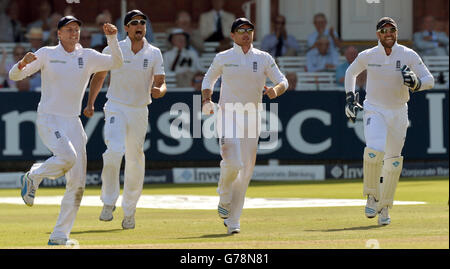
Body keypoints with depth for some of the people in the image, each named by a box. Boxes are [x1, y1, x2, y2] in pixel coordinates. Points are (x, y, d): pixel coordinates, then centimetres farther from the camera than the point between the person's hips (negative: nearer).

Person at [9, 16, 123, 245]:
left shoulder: (88, 57, 8)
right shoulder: (47, 54, 1)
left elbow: (116, 63, -5)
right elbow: (15, 75, -6)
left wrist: (112, 38, -19)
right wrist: (23, 63, -28)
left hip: (73, 123, 4)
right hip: (48, 120, -4)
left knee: (77, 183, -2)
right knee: (68, 156, -32)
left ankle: (60, 236, 4)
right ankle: (33, 177, -3)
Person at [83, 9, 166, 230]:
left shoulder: (154, 54, 2)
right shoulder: (113, 50, 0)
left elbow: (160, 83, -2)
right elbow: (99, 76, 12)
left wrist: (159, 90, -26)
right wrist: (90, 103, 7)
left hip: (140, 112, 2)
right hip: (116, 108, -2)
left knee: (135, 162, 8)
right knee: (114, 150, -25)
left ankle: (129, 212, 23)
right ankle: (109, 202, -13)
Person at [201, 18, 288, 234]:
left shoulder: (264, 59, 6)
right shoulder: (223, 58, 4)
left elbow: (282, 81, 4)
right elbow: (208, 79, 19)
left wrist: (276, 90, -20)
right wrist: (206, 100, 1)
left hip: (252, 117, 3)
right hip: (228, 116, -3)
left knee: (246, 171, 3)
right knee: (233, 164, -21)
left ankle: (232, 221, 12)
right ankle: (224, 198, 11)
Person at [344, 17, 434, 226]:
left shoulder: (409, 56, -6)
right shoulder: (367, 56, -4)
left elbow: (429, 80, -5)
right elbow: (351, 72, 16)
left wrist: (415, 83, -26)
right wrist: (350, 98, 7)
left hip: (398, 113, 2)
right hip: (374, 110, -2)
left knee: (393, 161, 6)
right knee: (374, 151, -25)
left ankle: (384, 208, 22)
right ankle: (372, 196, -3)